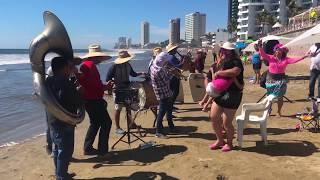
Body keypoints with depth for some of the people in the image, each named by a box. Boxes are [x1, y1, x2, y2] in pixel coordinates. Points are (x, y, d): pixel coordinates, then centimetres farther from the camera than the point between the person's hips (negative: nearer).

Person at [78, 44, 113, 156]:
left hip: (88, 99, 10)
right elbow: (96, 84, -25)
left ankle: (87, 148, 22)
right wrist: (106, 87, -9)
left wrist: (104, 86, 13)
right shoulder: (91, 65, -16)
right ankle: (102, 150, 4)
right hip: (93, 100, -10)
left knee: (95, 123, 18)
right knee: (106, 122, -1)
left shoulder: (84, 64, 14)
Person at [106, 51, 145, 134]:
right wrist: (116, 82, -22)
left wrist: (141, 73, 3)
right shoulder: (114, 66, -16)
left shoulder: (128, 65, 2)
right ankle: (117, 128, 12)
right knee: (118, 109, 1)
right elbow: (108, 79, -13)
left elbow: (133, 74, 17)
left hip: (127, 89, 6)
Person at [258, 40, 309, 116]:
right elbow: (263, 54, -13)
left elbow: (294, 60, -10)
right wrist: (260, 47, -29)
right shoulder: (271, 57, -3)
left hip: (281, 80, 1)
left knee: (280, 97, 7)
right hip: (271, 79, 0)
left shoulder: (285, 59, -1)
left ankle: (279, 111, 23)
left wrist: (304, 56, -21)